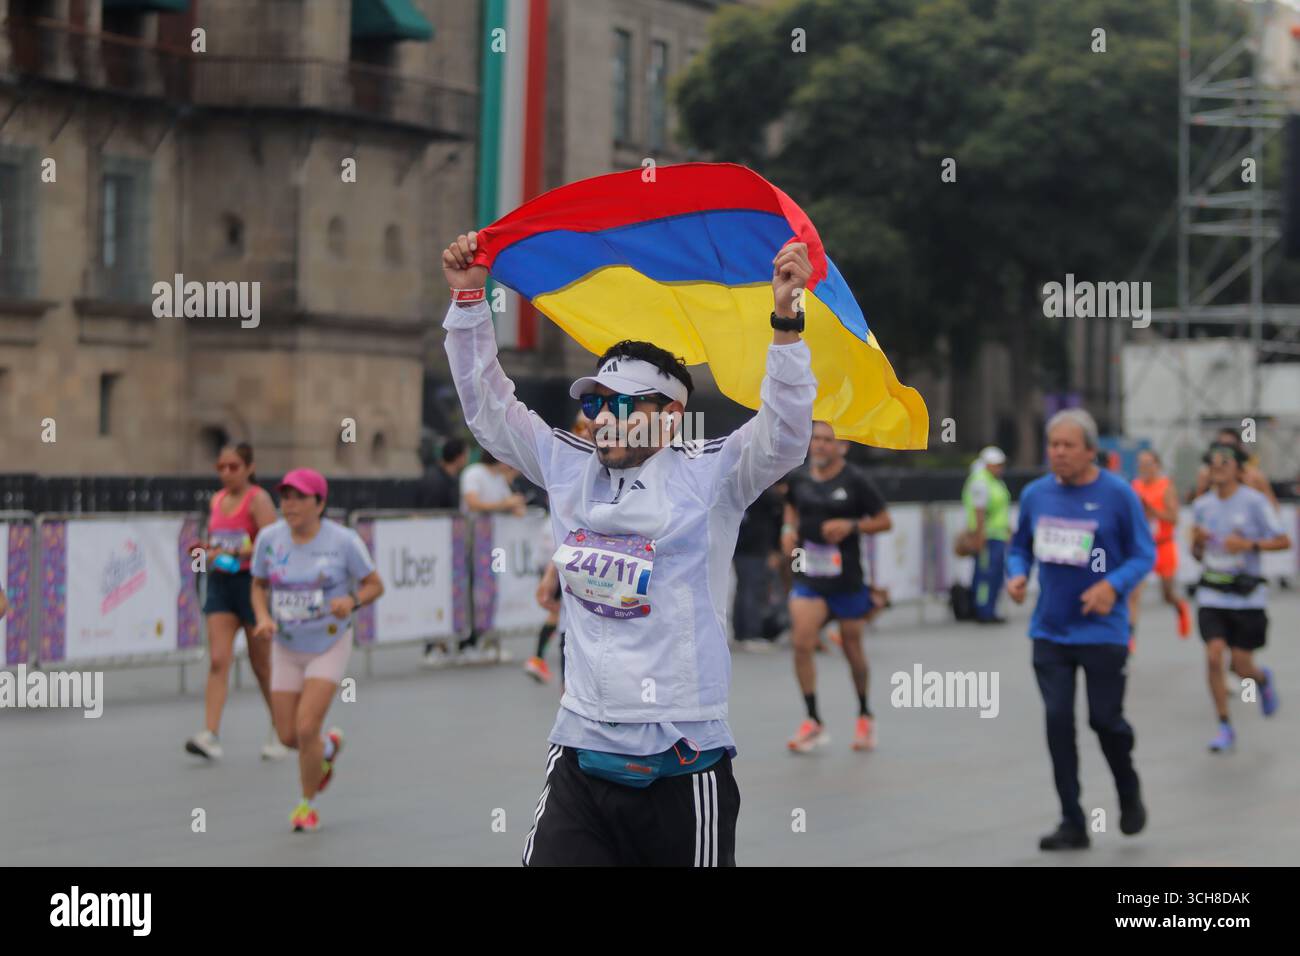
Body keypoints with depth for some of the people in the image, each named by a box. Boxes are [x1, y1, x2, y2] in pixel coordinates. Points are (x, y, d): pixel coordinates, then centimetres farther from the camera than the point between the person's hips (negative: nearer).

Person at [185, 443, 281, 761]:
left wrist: (236, 551, -26)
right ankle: (210, 735, -17)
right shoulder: (217, 500, 12)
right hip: (220, 584, 5)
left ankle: (280, 733, 23)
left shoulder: (258, 500, -8)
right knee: (217, 660, -9)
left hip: (252, 583, -5)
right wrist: (207, 554, 3)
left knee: (261, 664, 6)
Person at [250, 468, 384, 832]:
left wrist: (352, 601, -24)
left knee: (306, 728, -15)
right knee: (288, 735, 5)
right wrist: (263, 617, -11)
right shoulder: (269, 539, -6)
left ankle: (307, 803, 10)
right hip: (286, 649, 4)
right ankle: (329, 747, 43)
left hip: (330, 646, -4)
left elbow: (375, 585, -3)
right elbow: (259, 585, 9)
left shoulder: (343, 540, -14)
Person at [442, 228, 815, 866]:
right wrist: (469, 299, 14)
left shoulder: (710, 473, 3)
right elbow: (489, 407, 19)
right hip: (582, 755, 3)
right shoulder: (568, 468, 14)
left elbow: (784, 433, -10)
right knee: (549, 859, -8)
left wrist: (785, 318, -20)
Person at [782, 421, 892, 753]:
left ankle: (864, 717, 32)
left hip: (847, 579, -2)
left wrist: (851, 525, -18)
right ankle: (813, 723, -8)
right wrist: (789, 530, 6)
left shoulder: (855, 480, -8)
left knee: (852, 649, 10)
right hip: (808, 576, 2)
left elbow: (884, 521, -3)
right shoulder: (799, 477, 3)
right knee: (801, 642, -15)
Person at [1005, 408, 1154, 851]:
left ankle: (1129, 795, 30)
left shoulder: (1118, 494, -9)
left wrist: (1113, 586, -22)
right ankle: (1072, 824, 6)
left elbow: (1144, 554, -5)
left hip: (1101, 631, -3)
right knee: (1058, 721, -2)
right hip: (1050, 631, 3)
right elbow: (1020, 546, 15)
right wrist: (1016, 574, -6)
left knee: (1104, 718, 0)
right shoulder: (1035, 494, 2)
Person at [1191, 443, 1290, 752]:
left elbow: (1283, 541, -6)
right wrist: (1197, 542, -6)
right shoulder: (1202, 505, 6)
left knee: (1242, 667, 0)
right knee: (1213, 654, -15)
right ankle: (1224, 727, -4)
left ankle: (1263, 679, 39)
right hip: (1212, 595, 3)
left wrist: (1249, 544, -20)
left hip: (1247, 596, -3)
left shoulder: (1254, 501, -7)